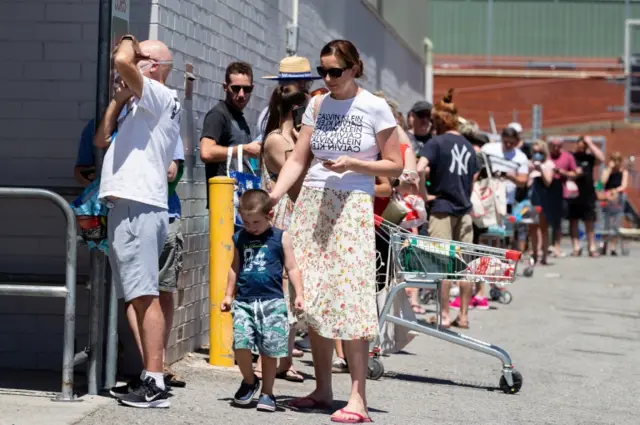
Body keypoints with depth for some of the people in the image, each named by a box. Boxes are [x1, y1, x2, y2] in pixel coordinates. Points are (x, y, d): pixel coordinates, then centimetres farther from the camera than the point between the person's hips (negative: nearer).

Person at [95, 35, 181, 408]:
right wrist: (121, 96, 19)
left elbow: (121, 62, -21)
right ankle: (152, 377, 12)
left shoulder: (161, 97, -5)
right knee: (143, 297, 9)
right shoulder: (141, 106, 24)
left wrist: (128, 42, 0)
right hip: (132, 207, 10)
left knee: (145, 296, -13)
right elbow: (102, 139, 22)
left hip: (137, 208, -10)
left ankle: (155, 384, -17)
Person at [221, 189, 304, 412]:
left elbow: (292, 268, 5)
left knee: (269, 350, -1)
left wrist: (299, 294, -3)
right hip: (244, 301, 2)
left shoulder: (280, 237, 1)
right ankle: (249, 381, 15)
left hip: (272, 301, -2)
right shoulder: (239, 238, 10)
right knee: (240, 344, -12)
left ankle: (267, 392, 14)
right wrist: (228, 295, 19)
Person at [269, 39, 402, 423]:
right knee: (313, 297, 4)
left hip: (351, 206, -5)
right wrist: (272, 197, -5)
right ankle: (323, 390, 14)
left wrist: (353, 164, -14)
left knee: (348, 299, -11)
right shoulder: (318, 106, 11)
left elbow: (395, 165, 0)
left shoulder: (375, 108, -2)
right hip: (311, 204, 5)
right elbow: (298, 160, 8)